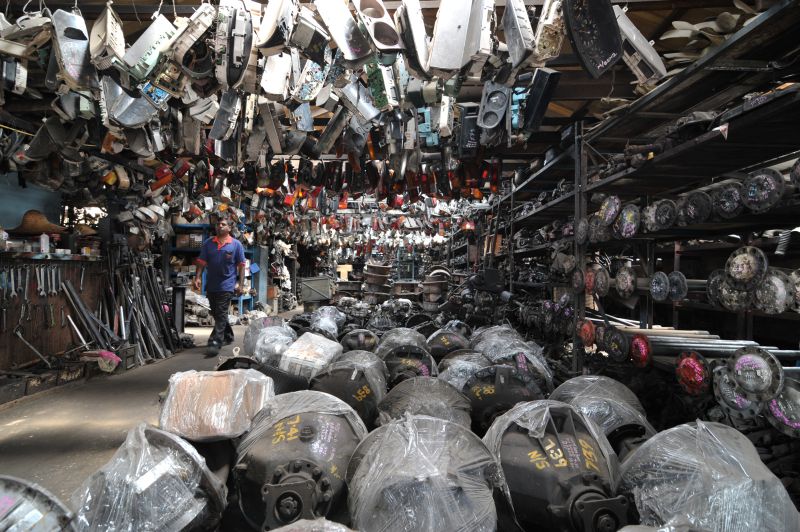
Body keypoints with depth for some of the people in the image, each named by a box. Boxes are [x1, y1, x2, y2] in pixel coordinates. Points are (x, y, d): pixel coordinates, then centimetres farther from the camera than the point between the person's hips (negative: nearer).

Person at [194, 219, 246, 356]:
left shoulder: (236, 244, -2)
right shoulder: (208, 243, 6)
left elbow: (241, 265, -1)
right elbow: (202, 262, 5)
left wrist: (240, 284, -6)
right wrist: (198, 277, -8)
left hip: (227, 286, -5)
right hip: (211, 285, 5)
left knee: (221, 315, -7)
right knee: (217, 314, 16)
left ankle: (215, 344, -9)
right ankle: (228, 336, 34)